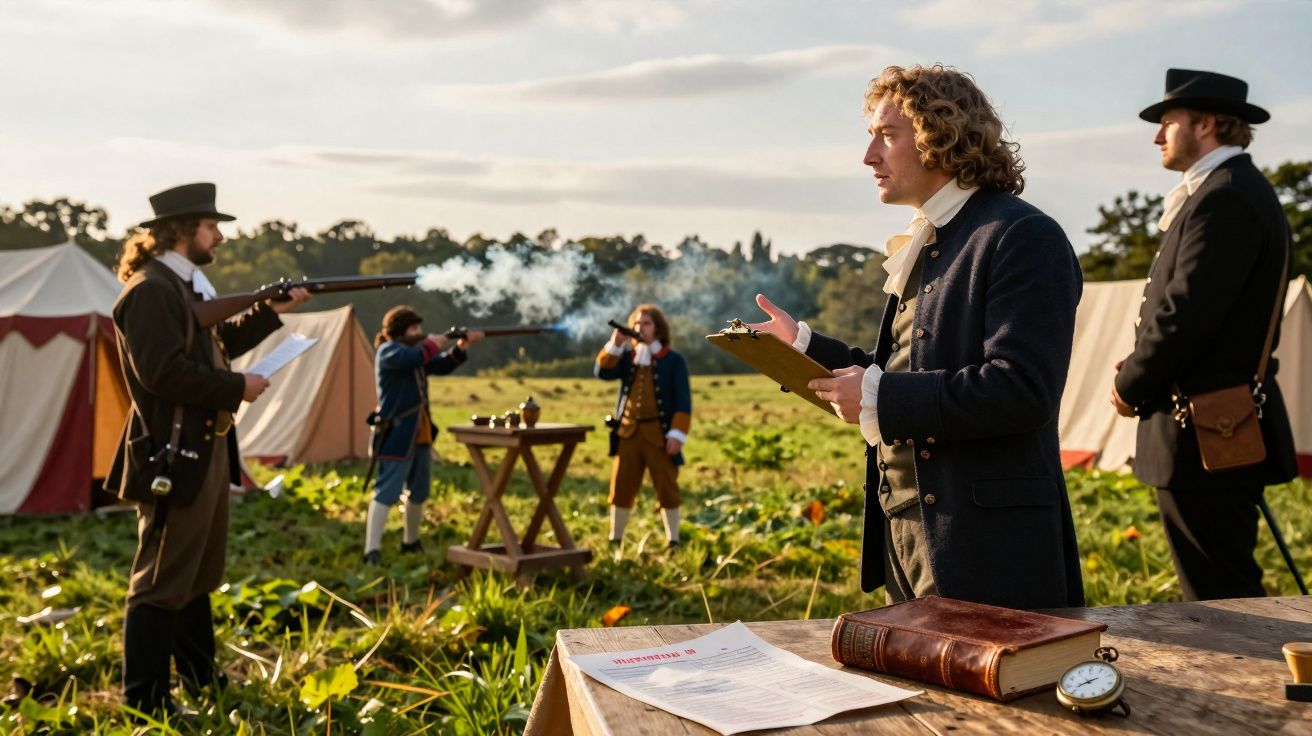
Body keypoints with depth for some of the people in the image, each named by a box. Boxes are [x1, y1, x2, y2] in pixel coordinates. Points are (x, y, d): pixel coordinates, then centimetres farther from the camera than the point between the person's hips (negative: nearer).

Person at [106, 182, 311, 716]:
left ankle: (201, 679, 32)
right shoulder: (150, 289, -17)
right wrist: (237, 388, -17)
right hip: (172, 455, -11)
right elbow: (162, 372, -26)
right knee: (162, 582, -4)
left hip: (207, 449, 11)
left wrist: (272, 311, 16)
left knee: (199, 573, 19)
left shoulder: (185, 286, 15)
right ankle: (144, 700, 5)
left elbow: (218, 345, 25)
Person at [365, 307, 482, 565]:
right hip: (396, 435, -9)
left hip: (420, 434, 9)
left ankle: (411, 543, 33)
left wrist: (460, 347, 6)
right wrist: (432, 344, -15)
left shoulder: (415, 351, 16)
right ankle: (372, 551, -17)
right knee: (387, 492, -14)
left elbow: (441, 366, 21)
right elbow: (410, 359, -31)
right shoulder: (388, 351, -10)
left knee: (419, 492, 17)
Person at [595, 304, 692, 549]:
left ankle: (673, 542, 12)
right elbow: (603, 373, -4)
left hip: (659, 434, -4)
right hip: (629, 432, 4)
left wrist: (678, 434, -15)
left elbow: (683, 401, -5)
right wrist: (615, 345, -15)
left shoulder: (674, 361, -1)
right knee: (621, 488, 6)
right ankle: (615, 540, 17)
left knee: (666, 489, 1)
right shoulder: (627, 357, 12)